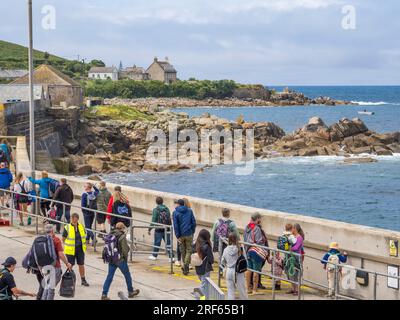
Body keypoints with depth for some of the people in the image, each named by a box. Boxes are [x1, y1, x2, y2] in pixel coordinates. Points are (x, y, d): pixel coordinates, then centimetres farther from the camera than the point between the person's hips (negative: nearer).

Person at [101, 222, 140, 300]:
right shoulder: (122, 237, -16)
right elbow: (125, 250, -17)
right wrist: (126, 258, -1)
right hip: (120, 260, -5)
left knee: (109, 276, 7)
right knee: (127, 276, 14)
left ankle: (104, 294, -1)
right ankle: (130, 292, 28)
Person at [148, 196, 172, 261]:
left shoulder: (155, 210, -10)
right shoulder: (167, 209, 4)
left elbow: (153, 221, -11)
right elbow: (170, 220, 8)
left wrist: (150, 229, -3)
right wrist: (170, 227, 20)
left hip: (158, 229, -4)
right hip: (167, 229, 4)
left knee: (157, 243, 9)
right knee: (168, 243, 4)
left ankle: (154, 256, 20)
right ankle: (171, 257, 0)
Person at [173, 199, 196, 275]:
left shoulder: (175, 212, -3)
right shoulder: (189, 211, 2)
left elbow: (175, 225, -8)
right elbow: (194, 222, 2)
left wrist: (177, 236, -6)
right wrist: (192, 232, 12)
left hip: (181, 235, 0)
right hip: (189, 234, 0)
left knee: (183, 251, 14)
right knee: (189, 250, 4)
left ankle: (186, 267, 23)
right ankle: (186, 266, -15)